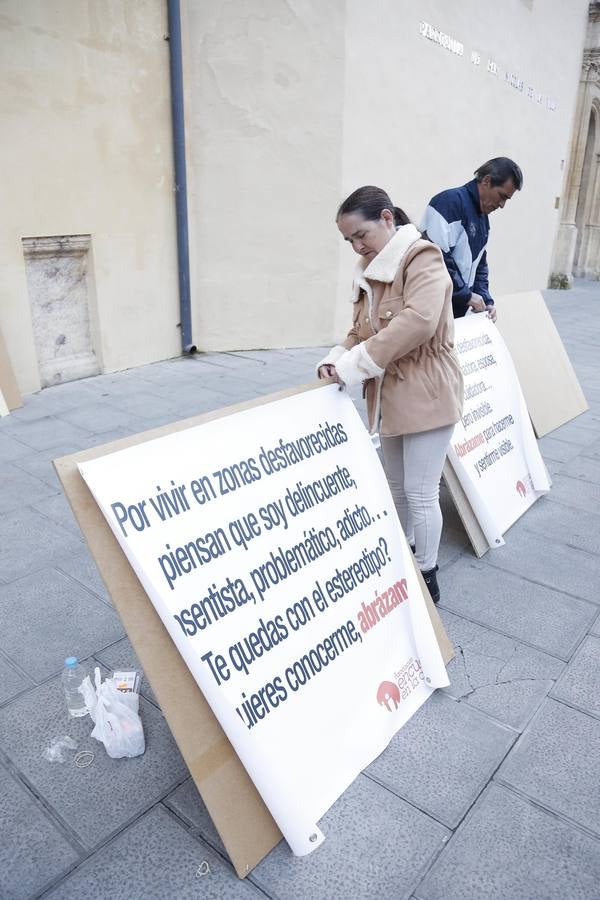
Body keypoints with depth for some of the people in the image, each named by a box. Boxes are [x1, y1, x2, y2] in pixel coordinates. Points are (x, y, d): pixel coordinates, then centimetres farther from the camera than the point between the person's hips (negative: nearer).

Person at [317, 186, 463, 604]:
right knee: (396, 485, 19)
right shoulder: (370, 269, 12)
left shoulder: (422, 258, -15)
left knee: (420, 492, -1)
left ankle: (427, 577, 18)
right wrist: (338, 359, -10)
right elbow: (362, 329, 11)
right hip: (390, 394, 8)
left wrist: (356, 365, -31)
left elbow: (419, 321, -32)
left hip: (426, 393, -8)